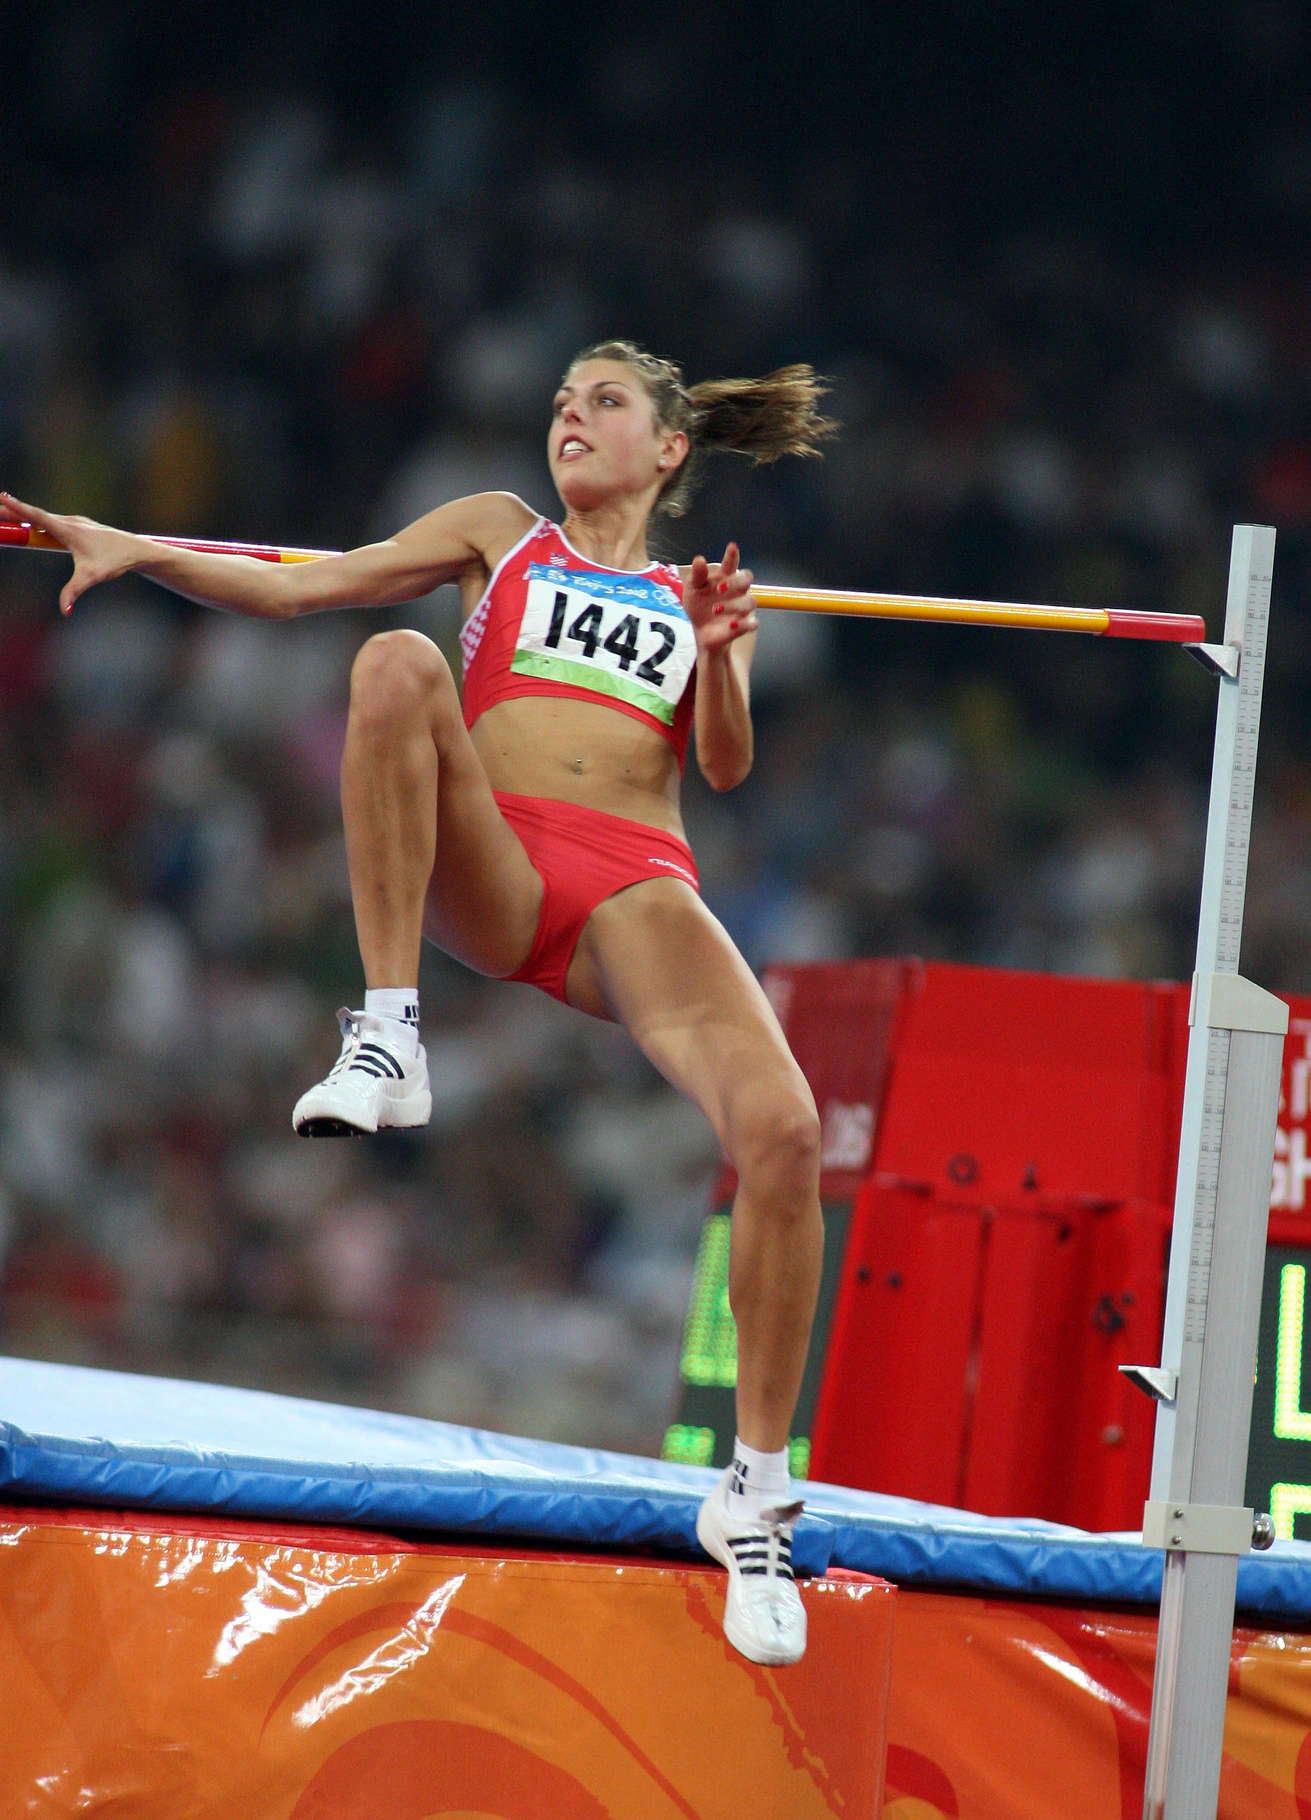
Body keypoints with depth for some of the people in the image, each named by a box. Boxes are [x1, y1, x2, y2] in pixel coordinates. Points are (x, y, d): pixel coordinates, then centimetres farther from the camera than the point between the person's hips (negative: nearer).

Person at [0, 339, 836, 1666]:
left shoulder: (694, 593, 26)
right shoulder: (498, 534, 23)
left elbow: (725, 770, 14)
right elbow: (300, 587, 15)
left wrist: (717, 656, -5)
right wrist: (137, 552, 3)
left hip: (635, 891, 1)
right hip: (488, 876, -1)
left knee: (783, 1129, -26)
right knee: (397, 662, -31)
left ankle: (755, 1492, -12)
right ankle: (386, 1040, -31)